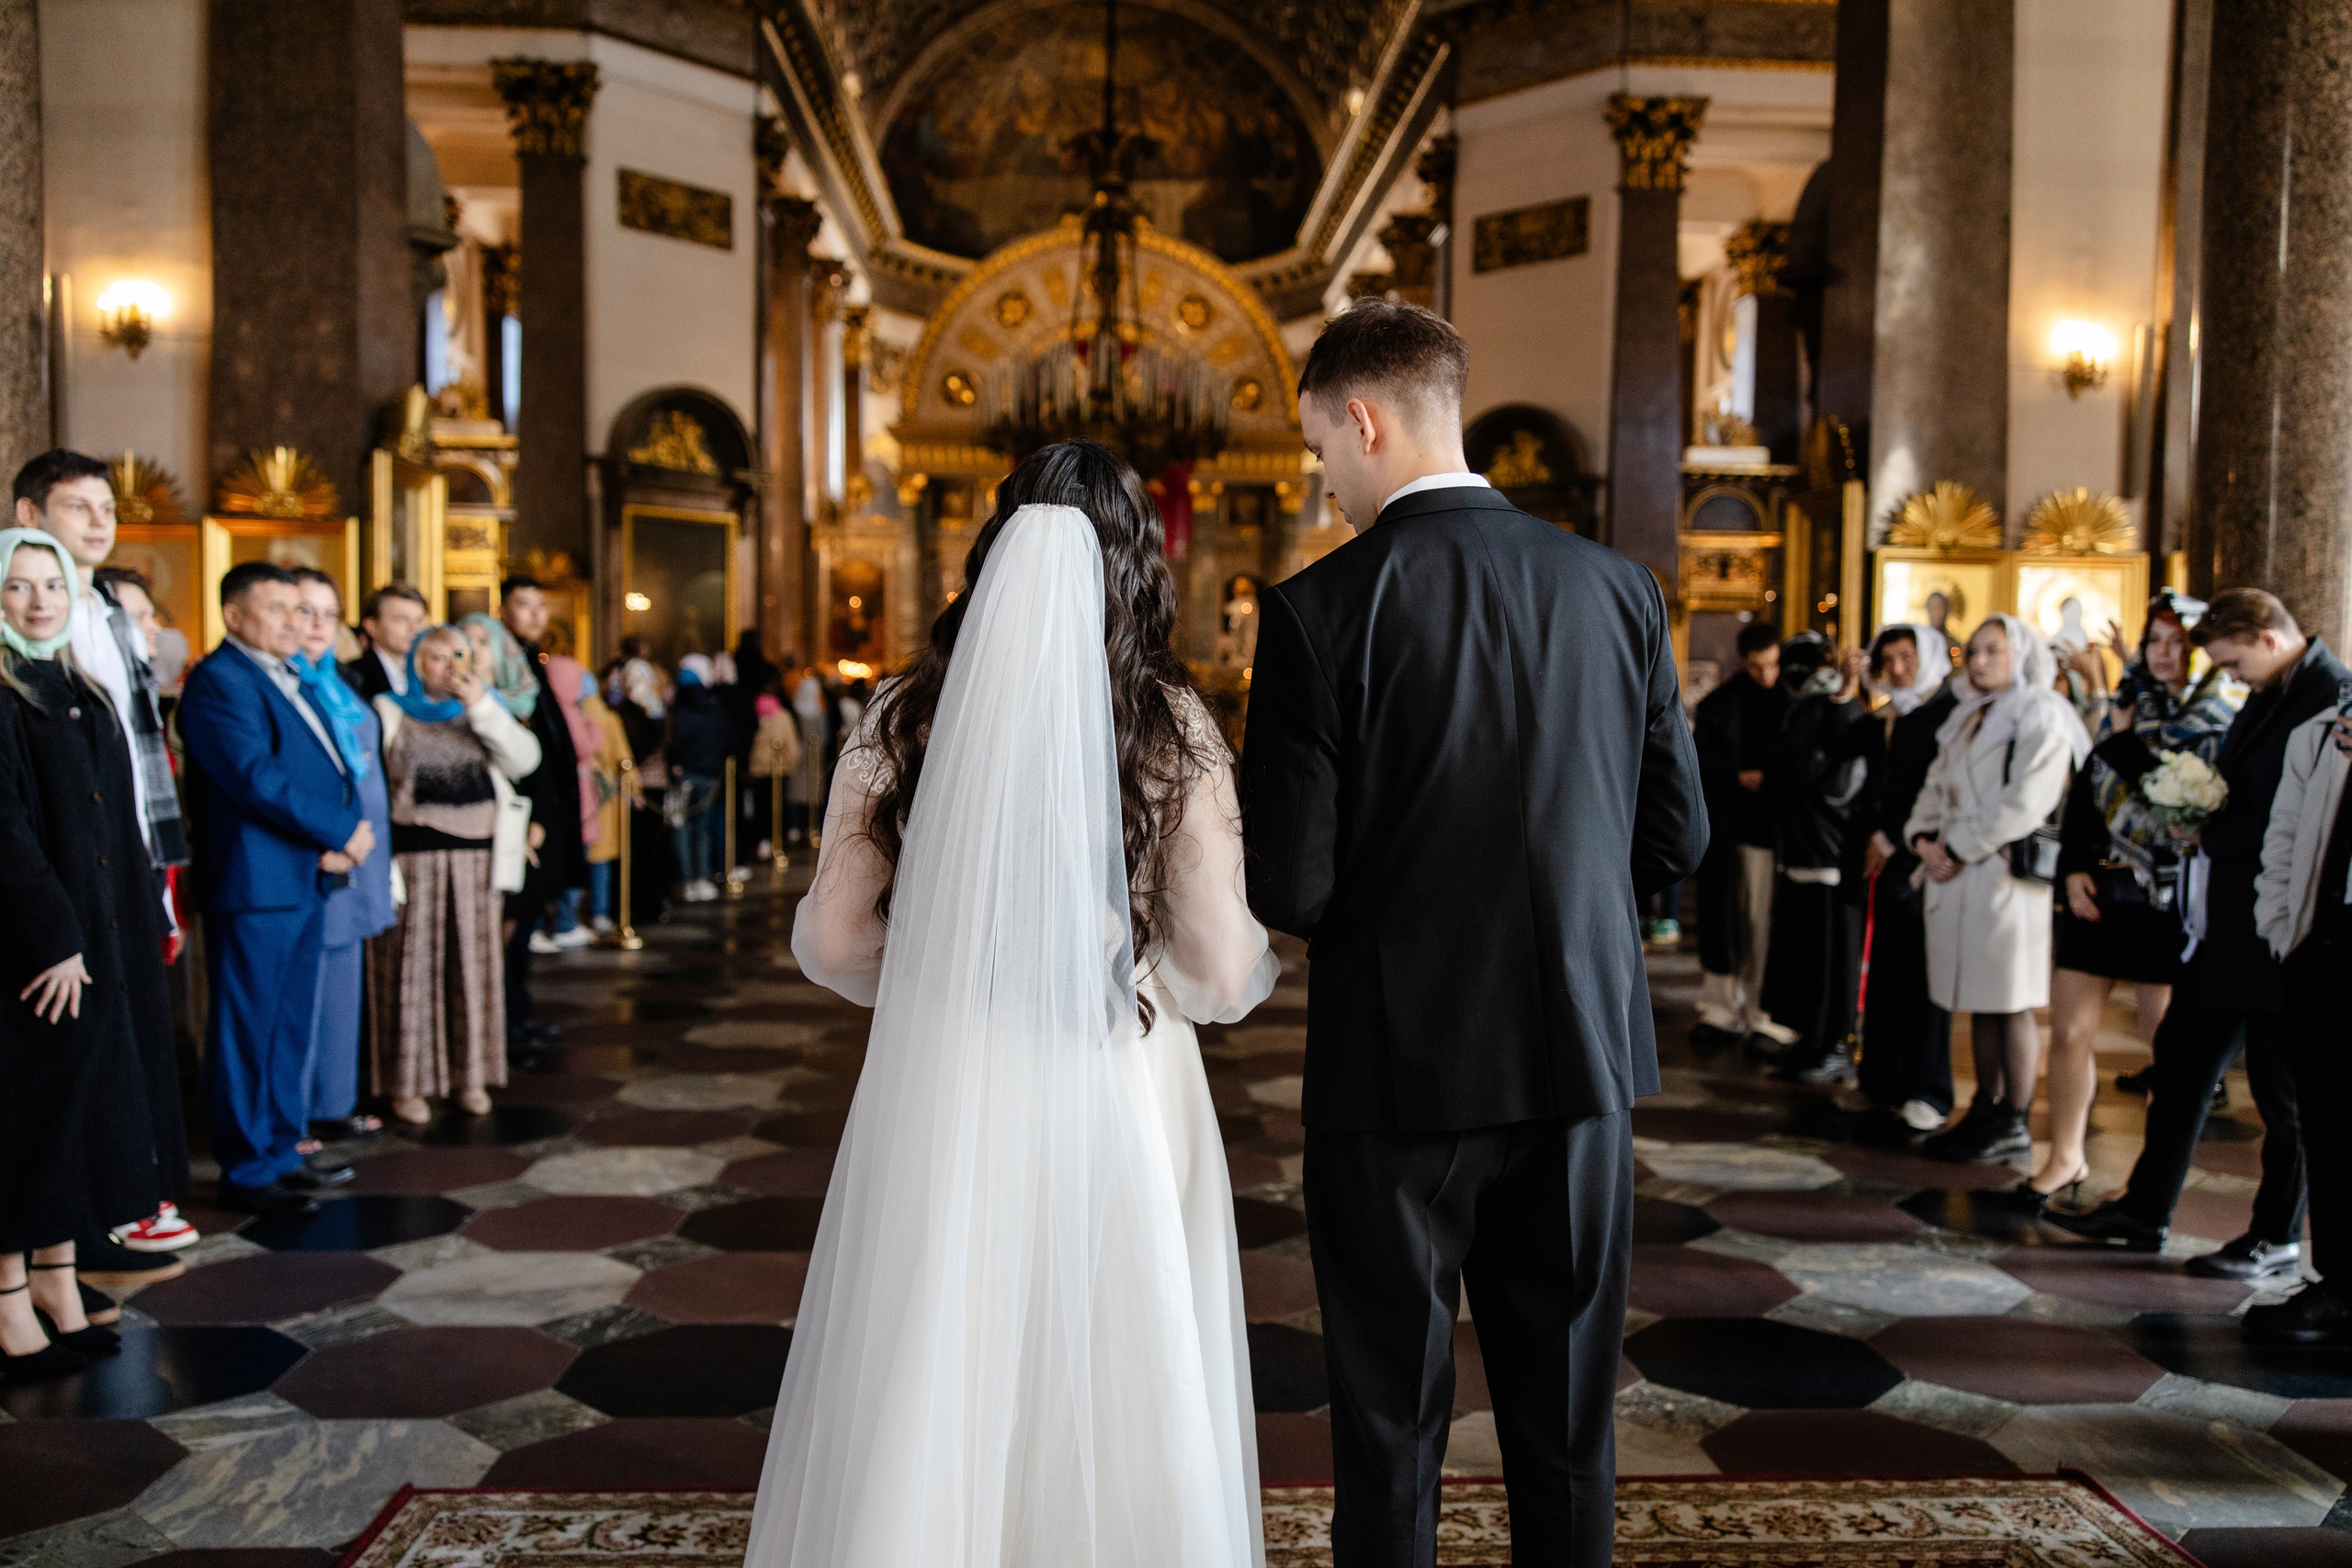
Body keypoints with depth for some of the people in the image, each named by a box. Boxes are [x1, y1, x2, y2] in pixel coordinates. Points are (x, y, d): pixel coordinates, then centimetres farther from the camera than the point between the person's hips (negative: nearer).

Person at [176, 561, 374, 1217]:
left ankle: (283, 1149, 26)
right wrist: (342, 835, -14)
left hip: (304, 879, 9)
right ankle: (247, 1174, 5)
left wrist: (341, 842, -2)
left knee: (290, 1028, 15)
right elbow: (257, 778, -20)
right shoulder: (218, 681, -11)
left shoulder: (290, 680, 18)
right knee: (248, 1032, -2)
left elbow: (334, 769, 16)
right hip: (254, 885, -9)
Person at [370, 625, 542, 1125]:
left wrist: (481, 706, -12)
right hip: (413, 855, -2)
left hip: (475, 855, 3)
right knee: (412, 965, -1)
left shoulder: (484, 708, 12)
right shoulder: (390, 713, 5)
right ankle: (407, 1082, 7)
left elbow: (523, 760, -4)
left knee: (471, 964, 6)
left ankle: (471, 1074, 15)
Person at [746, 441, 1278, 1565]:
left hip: (937, 1103, 1)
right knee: (1110, 1405, 17)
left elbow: (830, 941, 1)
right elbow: (1222, 975, -7)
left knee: (923, 1418, 16)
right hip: (1112, 1108, -1)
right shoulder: (1174, 727, -6)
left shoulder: (909, 717, -3)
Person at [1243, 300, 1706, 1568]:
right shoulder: (1617, 587, 0)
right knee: (1565, 1427, 18)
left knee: (1393, 1430, 12)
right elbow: (1675, 837, 6)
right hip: (1583, 1053, 4)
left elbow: (1288, 890, -14)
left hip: (1400, 1069, -4)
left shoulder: (1319, 608, -13)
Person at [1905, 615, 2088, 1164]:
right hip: (1957, 877, 7)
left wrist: (1959, 848, -16)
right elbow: (1936, 786, 15)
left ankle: (2014, 1124, 6)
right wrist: (1924, 837, -3)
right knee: (1979, 1003, 11)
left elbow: (2025, 804, -17)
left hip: (2009, 876, -7)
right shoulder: (1967, 718, 19)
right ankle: (1986, 1112, 19)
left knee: (2011, 1005, -1)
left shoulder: (2042, 718, -7)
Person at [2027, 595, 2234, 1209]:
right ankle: (2065, 1157, 16)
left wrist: (2126, 742, -7)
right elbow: (2082, 793, 11)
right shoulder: (2123, 711, 13)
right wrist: (2075, 867, -1)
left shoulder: (2220, 726, -2)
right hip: (2098, 892, 4)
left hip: (2167, 899, -4)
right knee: (2069, 1031, 3)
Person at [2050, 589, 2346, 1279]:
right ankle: (2144, 1211, 24)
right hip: (2228, 925, 10)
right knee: (2181, 1059, 14)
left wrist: (2211, 833, -14)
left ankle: (2276, 1237, 20)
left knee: (2284, 1091, 5)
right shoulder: (2267, 696, 13)